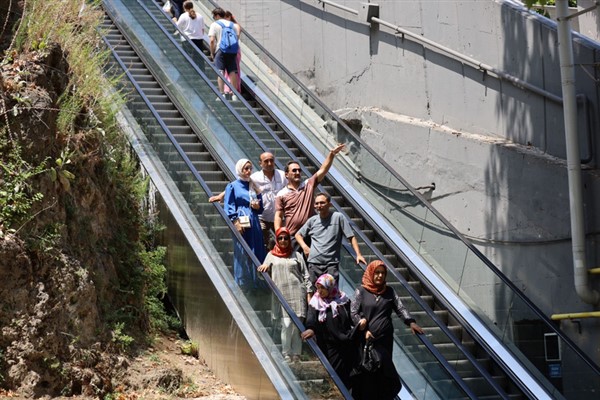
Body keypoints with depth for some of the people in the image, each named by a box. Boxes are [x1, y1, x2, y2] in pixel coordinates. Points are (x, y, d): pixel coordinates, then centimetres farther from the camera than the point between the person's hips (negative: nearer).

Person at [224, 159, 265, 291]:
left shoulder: (254, 186, 17)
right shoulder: (232, 186, 3)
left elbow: (260, 208, 21)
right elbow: (228, 207, -3)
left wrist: (257, 206, -2)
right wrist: (236, 222, -15)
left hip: (254, 224, 5)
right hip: (241, 224, -5)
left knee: (256, 254, 2)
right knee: (242, 255, -4)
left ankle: (255, 284, 9)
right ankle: (242, 285, 2)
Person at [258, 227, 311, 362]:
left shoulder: (296, 255, 14)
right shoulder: (271, 255, 14)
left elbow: (305, 275, 12)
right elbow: (263, 271, 9)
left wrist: (308, 293, 3)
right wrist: (264, 267, -15)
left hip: (297, 293, 1)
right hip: (281, 294, -1)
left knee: (297, 325, -2)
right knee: (286, 324, -11)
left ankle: (296, 355, 4)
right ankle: (286, 355, -6)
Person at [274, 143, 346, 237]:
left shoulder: (309, 185, 7)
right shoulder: (281, 195, 2)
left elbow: (323, 170, -2)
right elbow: (278, 217, 0)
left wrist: (331, 154, -14)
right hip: (292, 236, -2)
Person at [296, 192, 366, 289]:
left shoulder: (338, 217, 0)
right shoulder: (312, 220, 10)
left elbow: (351, 237, 0)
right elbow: (298, 235, 22)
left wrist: (358, 254, -9)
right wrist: (304, 246, 4)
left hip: (332, 263, -3)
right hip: (314, 263, 3)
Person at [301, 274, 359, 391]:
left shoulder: (343, 300, 2)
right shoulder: (315, 303, -1)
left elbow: (352, 318, 3)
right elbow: (311, 319, -18)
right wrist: (310, 329, -38)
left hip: (347, 345, 1)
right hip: (328, 348, -1)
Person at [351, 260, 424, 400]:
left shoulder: (389, 291, 8)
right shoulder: (361, 292, -1)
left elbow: (400, 308, -1)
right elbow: (353, 313, -4)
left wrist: (410, 322, -18)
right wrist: (364, 329, -17)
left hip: (385, 338, 3)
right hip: (367, 339, -3)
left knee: (384, 369, 6)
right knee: (367, 370, 0)